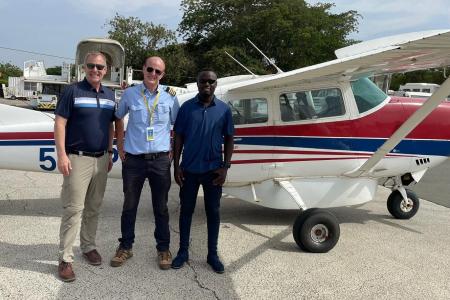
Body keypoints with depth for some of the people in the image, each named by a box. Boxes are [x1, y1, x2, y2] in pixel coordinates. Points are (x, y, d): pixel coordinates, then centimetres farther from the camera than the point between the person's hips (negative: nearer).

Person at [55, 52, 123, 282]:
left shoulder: (109, 95, 11)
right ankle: (65, 258, 4)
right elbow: (59, 123, -9)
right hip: (78, 159, -5)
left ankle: (88, 246, 28)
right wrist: (62, 155, -16)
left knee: (94, 208, 13)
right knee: (73, 209, -4)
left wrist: (109, 154, 14)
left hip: (101, 159, 5)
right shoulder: (73, 91, -6)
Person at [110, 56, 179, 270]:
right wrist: (120, 148, 8)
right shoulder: (130, 94, 1)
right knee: (129, 206, 11)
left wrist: (173, 151, 4)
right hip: (133, 159, 0)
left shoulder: (170, 96, 2)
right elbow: (117, 119, 15)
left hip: (160, 160, 0)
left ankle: (163, 248, 24)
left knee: (161, 207, 9)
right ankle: (126, 247, 27)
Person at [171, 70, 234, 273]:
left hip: (213, 170, 0)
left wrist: (225, 167, -3)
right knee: (186, 210, 10)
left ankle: (213, 254, 21)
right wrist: (176, 166, -2)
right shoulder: (187, 107, 1)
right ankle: (183, 251, 24)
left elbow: (229, 140, 4)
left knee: (213, 211, 8)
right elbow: (178, 137, 3)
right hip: (189, 169, 0)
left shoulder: (224, 110, 1)